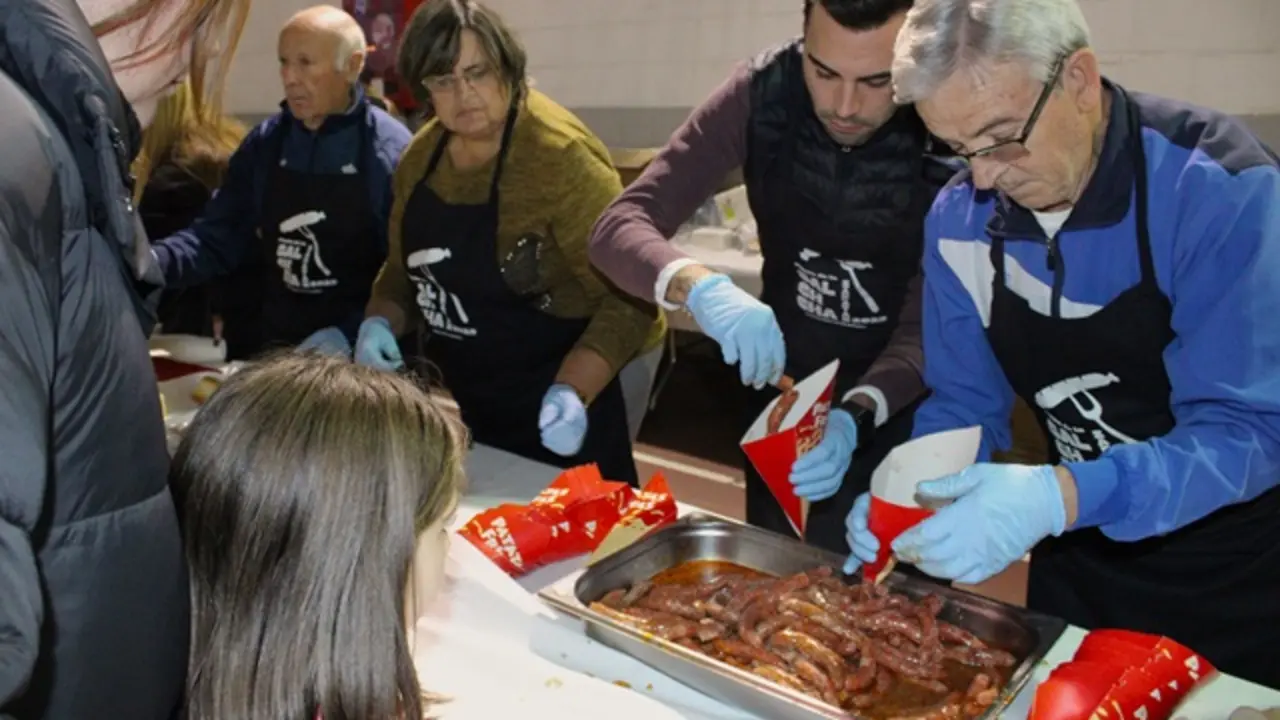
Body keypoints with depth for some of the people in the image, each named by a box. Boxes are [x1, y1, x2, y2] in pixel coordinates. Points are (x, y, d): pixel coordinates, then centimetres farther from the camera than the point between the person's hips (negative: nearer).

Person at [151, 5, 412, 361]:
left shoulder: (392, 153, -12)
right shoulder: (264, 142, 3)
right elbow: (218, 237, 3)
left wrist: (350, 333, -23)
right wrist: (152, 260, -13)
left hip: (353, 353, -4)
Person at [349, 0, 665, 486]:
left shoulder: (560, 155, -21)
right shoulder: (421, 155, 1)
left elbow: (628, 296, -23)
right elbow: (404, 269, 14)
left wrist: (573, 391, -34)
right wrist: (380, 323, -5)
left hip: (548, 407, -7)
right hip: (457, 395, 7)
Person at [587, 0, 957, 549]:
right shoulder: (762, 93, -18)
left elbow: (931, 330, -21)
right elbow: (619, 226, -22)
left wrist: (857, 416, -40)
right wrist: (700, 286, -42)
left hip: (898, 414, -2)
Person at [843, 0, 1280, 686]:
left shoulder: (1222, 190, -24)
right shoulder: (956, 221, -10)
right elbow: (965, 403, -2)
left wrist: (1060, 498, -40)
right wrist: (908, 496, -21)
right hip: (1079, 565, 4)